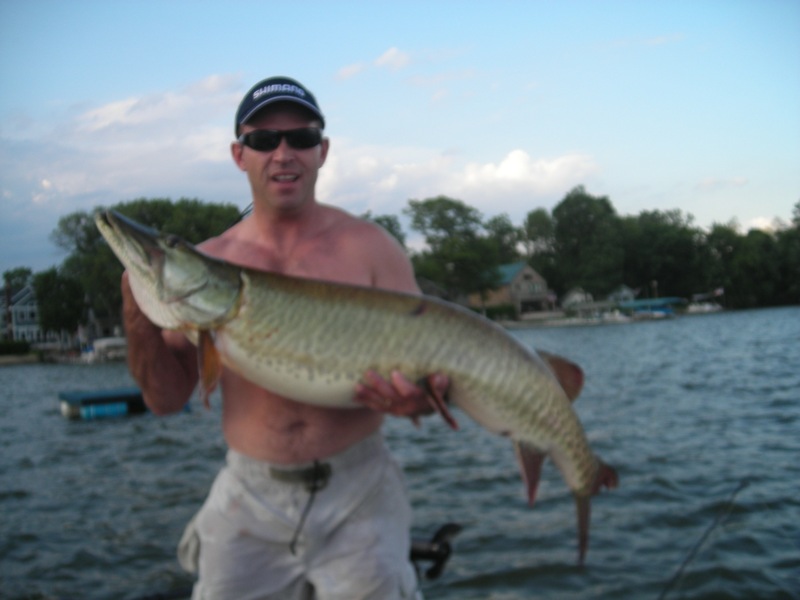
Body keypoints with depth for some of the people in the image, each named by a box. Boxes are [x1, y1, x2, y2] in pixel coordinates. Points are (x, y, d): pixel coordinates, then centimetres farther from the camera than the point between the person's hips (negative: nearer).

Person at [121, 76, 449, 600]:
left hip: (358, 498, -1)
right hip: (248, 502, 2)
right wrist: (140, 321, -13)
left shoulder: (370, 247, -3)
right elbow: (168, 399, 4)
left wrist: (417, 396, -23)